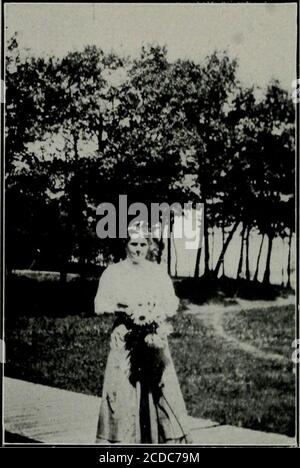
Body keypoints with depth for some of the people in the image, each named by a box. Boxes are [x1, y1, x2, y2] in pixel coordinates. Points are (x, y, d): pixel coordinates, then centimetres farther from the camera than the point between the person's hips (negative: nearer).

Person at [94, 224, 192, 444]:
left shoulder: (158, 272, 11)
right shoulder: (113, 272, 6)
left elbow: (172, 303, 9)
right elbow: (100, 304, 0)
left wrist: (158, 313, -11)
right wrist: (123, 310, -15)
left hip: (154, 338, 2)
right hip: (125, 338, -1)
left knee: (164, 385, -3)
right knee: (122, 388, -4)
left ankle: (172, 437, 5)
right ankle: (120, 439, 6)